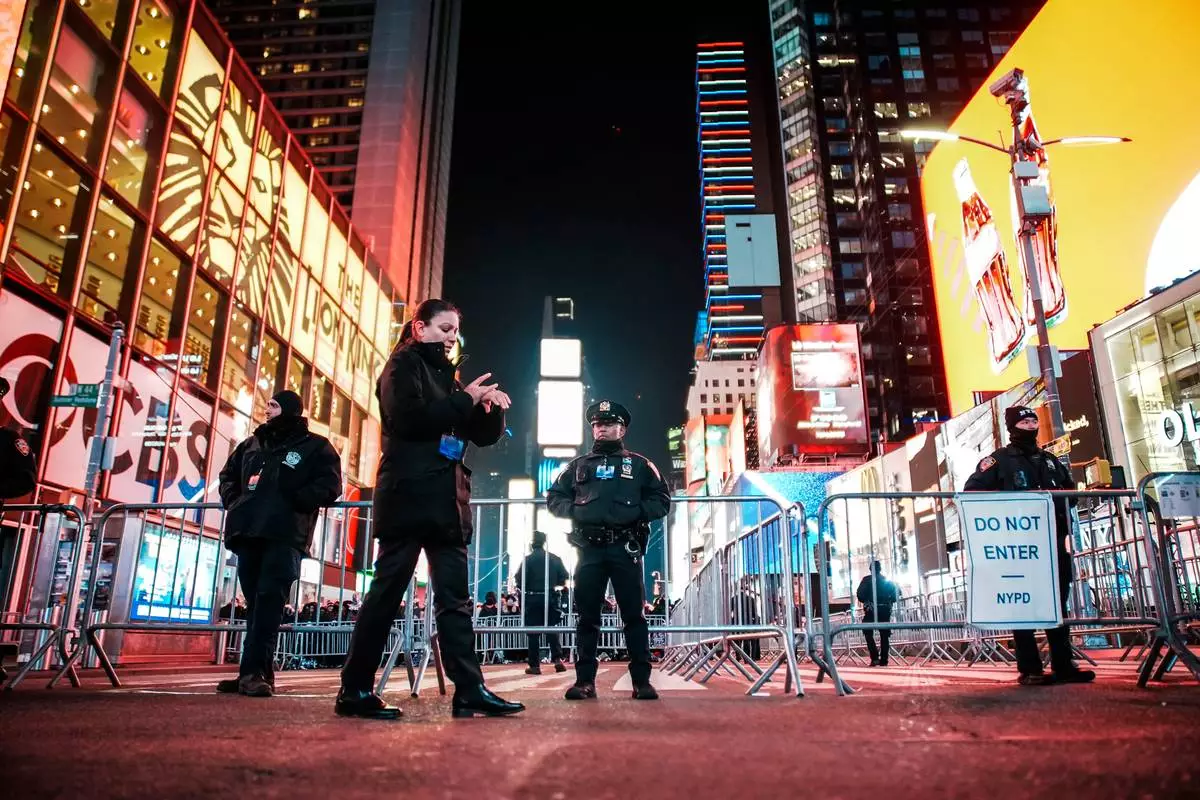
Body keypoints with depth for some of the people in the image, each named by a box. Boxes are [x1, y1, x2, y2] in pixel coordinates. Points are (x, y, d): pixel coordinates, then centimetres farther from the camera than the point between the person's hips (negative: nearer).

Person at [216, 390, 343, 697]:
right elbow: (228, 475, 35)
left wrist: (294, 501, -14)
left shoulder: (316, 447, 7)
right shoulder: (252, 444, 25)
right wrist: (233, 501, 16)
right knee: (256, 602, 6)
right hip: (248, 532, 6)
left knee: (269, 599, -15)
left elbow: (329, 486, -3)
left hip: (285, 536, -6)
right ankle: (257, 672, 10)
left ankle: (253, 672, -18)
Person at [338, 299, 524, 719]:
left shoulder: (446, 374, 22)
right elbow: (407, 417, -17)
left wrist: (492, 409, -2)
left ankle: (470, 690, 3)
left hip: (447, 499, 7)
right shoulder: (404, 364, 2)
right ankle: (354, 690, 5)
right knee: (386, 592, -4)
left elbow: (483, 436, 19)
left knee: (455, 598, 3)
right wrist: (464, 401, -13)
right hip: (410, 494, -7)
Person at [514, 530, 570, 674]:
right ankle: (557, 659, -2)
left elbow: (520, 582, -11)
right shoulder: (555, 559, 2)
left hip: (532, 599, -2)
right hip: (550, 598, 2)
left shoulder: (528, 559, -7)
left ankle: (535, 665, 3)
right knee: (551, 630, 13)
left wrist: (521, 588, 10)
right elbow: (563, 580, 2)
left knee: (533, 632, 4)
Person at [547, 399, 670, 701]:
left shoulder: (639, 465, 13)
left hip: (625, 548, -1)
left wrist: (637, 512, -9)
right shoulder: (579, 465, 18)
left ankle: (641, 681, 3)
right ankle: (585, 681, 9)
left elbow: (662, 501, 9)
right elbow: (554, 497, 17)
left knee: (634, 614, -1)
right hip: (589, 549, 2)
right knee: (587, 616, 3)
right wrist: (574, 510, -3)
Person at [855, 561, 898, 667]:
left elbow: (859, 594, -11)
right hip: (885, 611, 4)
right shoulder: (887, 581, 9)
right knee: (884, 635, 11)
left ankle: (875, 657, -9)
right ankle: (883, 660, 8)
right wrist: (889, 602, 14)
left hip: (871, 611, -4)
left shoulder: (867, 580, -2)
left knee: (868, 633, 5)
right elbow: (897, 593, 3)